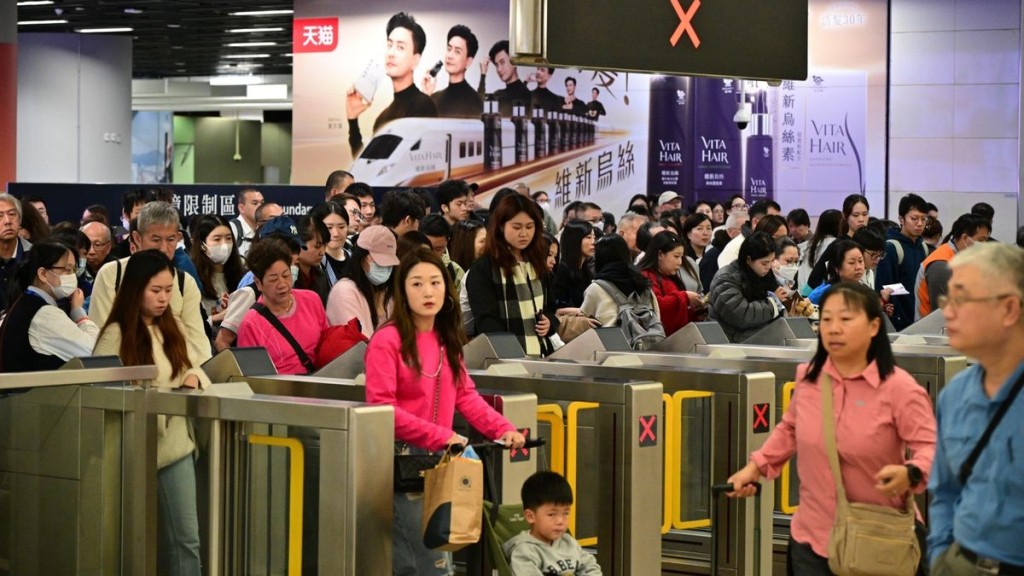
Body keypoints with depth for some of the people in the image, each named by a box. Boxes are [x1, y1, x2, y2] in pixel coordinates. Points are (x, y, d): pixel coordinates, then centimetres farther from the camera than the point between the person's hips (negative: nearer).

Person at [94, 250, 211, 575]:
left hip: (176, 442, 5)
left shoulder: (172, 329, 12)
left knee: (186, 536, 2)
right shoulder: (116, 335, -9)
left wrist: (193, 379, -2)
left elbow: (195, 366, 20)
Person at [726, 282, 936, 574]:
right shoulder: (808, 377, 1)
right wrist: (756, 466, 13)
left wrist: (910, 473, -36)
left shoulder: (899, 388, -15)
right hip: (813, 538, 4)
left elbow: (931, 448, -16)